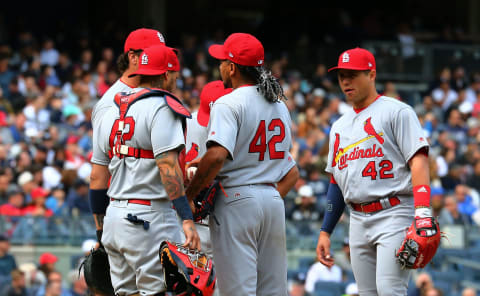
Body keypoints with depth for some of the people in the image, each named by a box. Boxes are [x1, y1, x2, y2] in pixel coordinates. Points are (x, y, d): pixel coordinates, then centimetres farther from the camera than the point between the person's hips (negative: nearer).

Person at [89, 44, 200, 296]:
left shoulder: (110, 114, 16)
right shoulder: (162, 108, -7)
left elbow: (97, 178, 16)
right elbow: (167, 165, -18)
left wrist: (101, 231, 21)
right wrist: (187, 219, -22)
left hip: (114, 217, 8)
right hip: (150, 219, -8)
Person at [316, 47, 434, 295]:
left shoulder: (396, 112, -1)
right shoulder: (339, 126, 21)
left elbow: (419, 160, -12)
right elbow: (336, 182, 23)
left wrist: (423, 211, -25)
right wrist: (325, 231, 16)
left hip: (394, 215, -7)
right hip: (358, 221, 7)